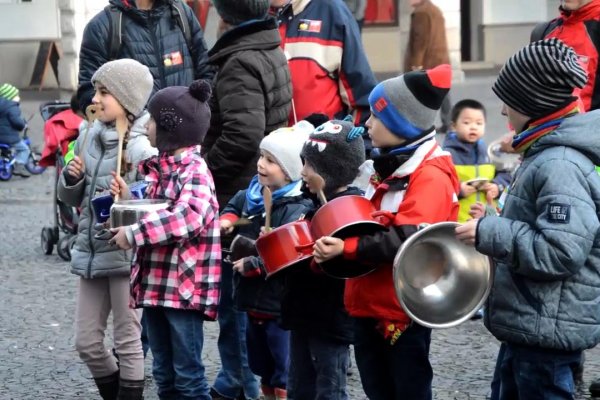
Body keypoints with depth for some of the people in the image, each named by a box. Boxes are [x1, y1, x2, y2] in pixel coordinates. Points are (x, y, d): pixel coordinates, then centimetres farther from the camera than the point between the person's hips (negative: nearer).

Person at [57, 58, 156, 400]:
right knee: (87, 342, 13)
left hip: (125, 254, -7)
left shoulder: (142, 148, -14)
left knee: (127, 340, 5)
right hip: (91, 251, 7)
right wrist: (71, 179, -5)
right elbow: (72, 199, 15)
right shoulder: (90, 138, 6)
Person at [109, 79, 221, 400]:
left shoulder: (194, 171, -14)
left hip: (185, 288, -9)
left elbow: (188, 217, -31)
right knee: (163, 374, 15)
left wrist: (133, 234, -28)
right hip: (155, 284, 9)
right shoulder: (159, 168, 15)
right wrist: (128, 199, 6)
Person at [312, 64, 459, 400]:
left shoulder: (431, 176, -16)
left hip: (405, 312, -9)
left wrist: (346, 248, -33)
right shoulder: (388, 169, 13)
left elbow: (408, 240, -27)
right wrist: (332, 241, 10)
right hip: (370, 306, 9)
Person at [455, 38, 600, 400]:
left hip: (547, 332, -11)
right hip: (528, 328, 11)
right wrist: (494, 227, 12)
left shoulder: (560, 166, -22)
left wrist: (489, 234, -22)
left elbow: (560, 251, -29)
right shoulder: (546, 155, 11)